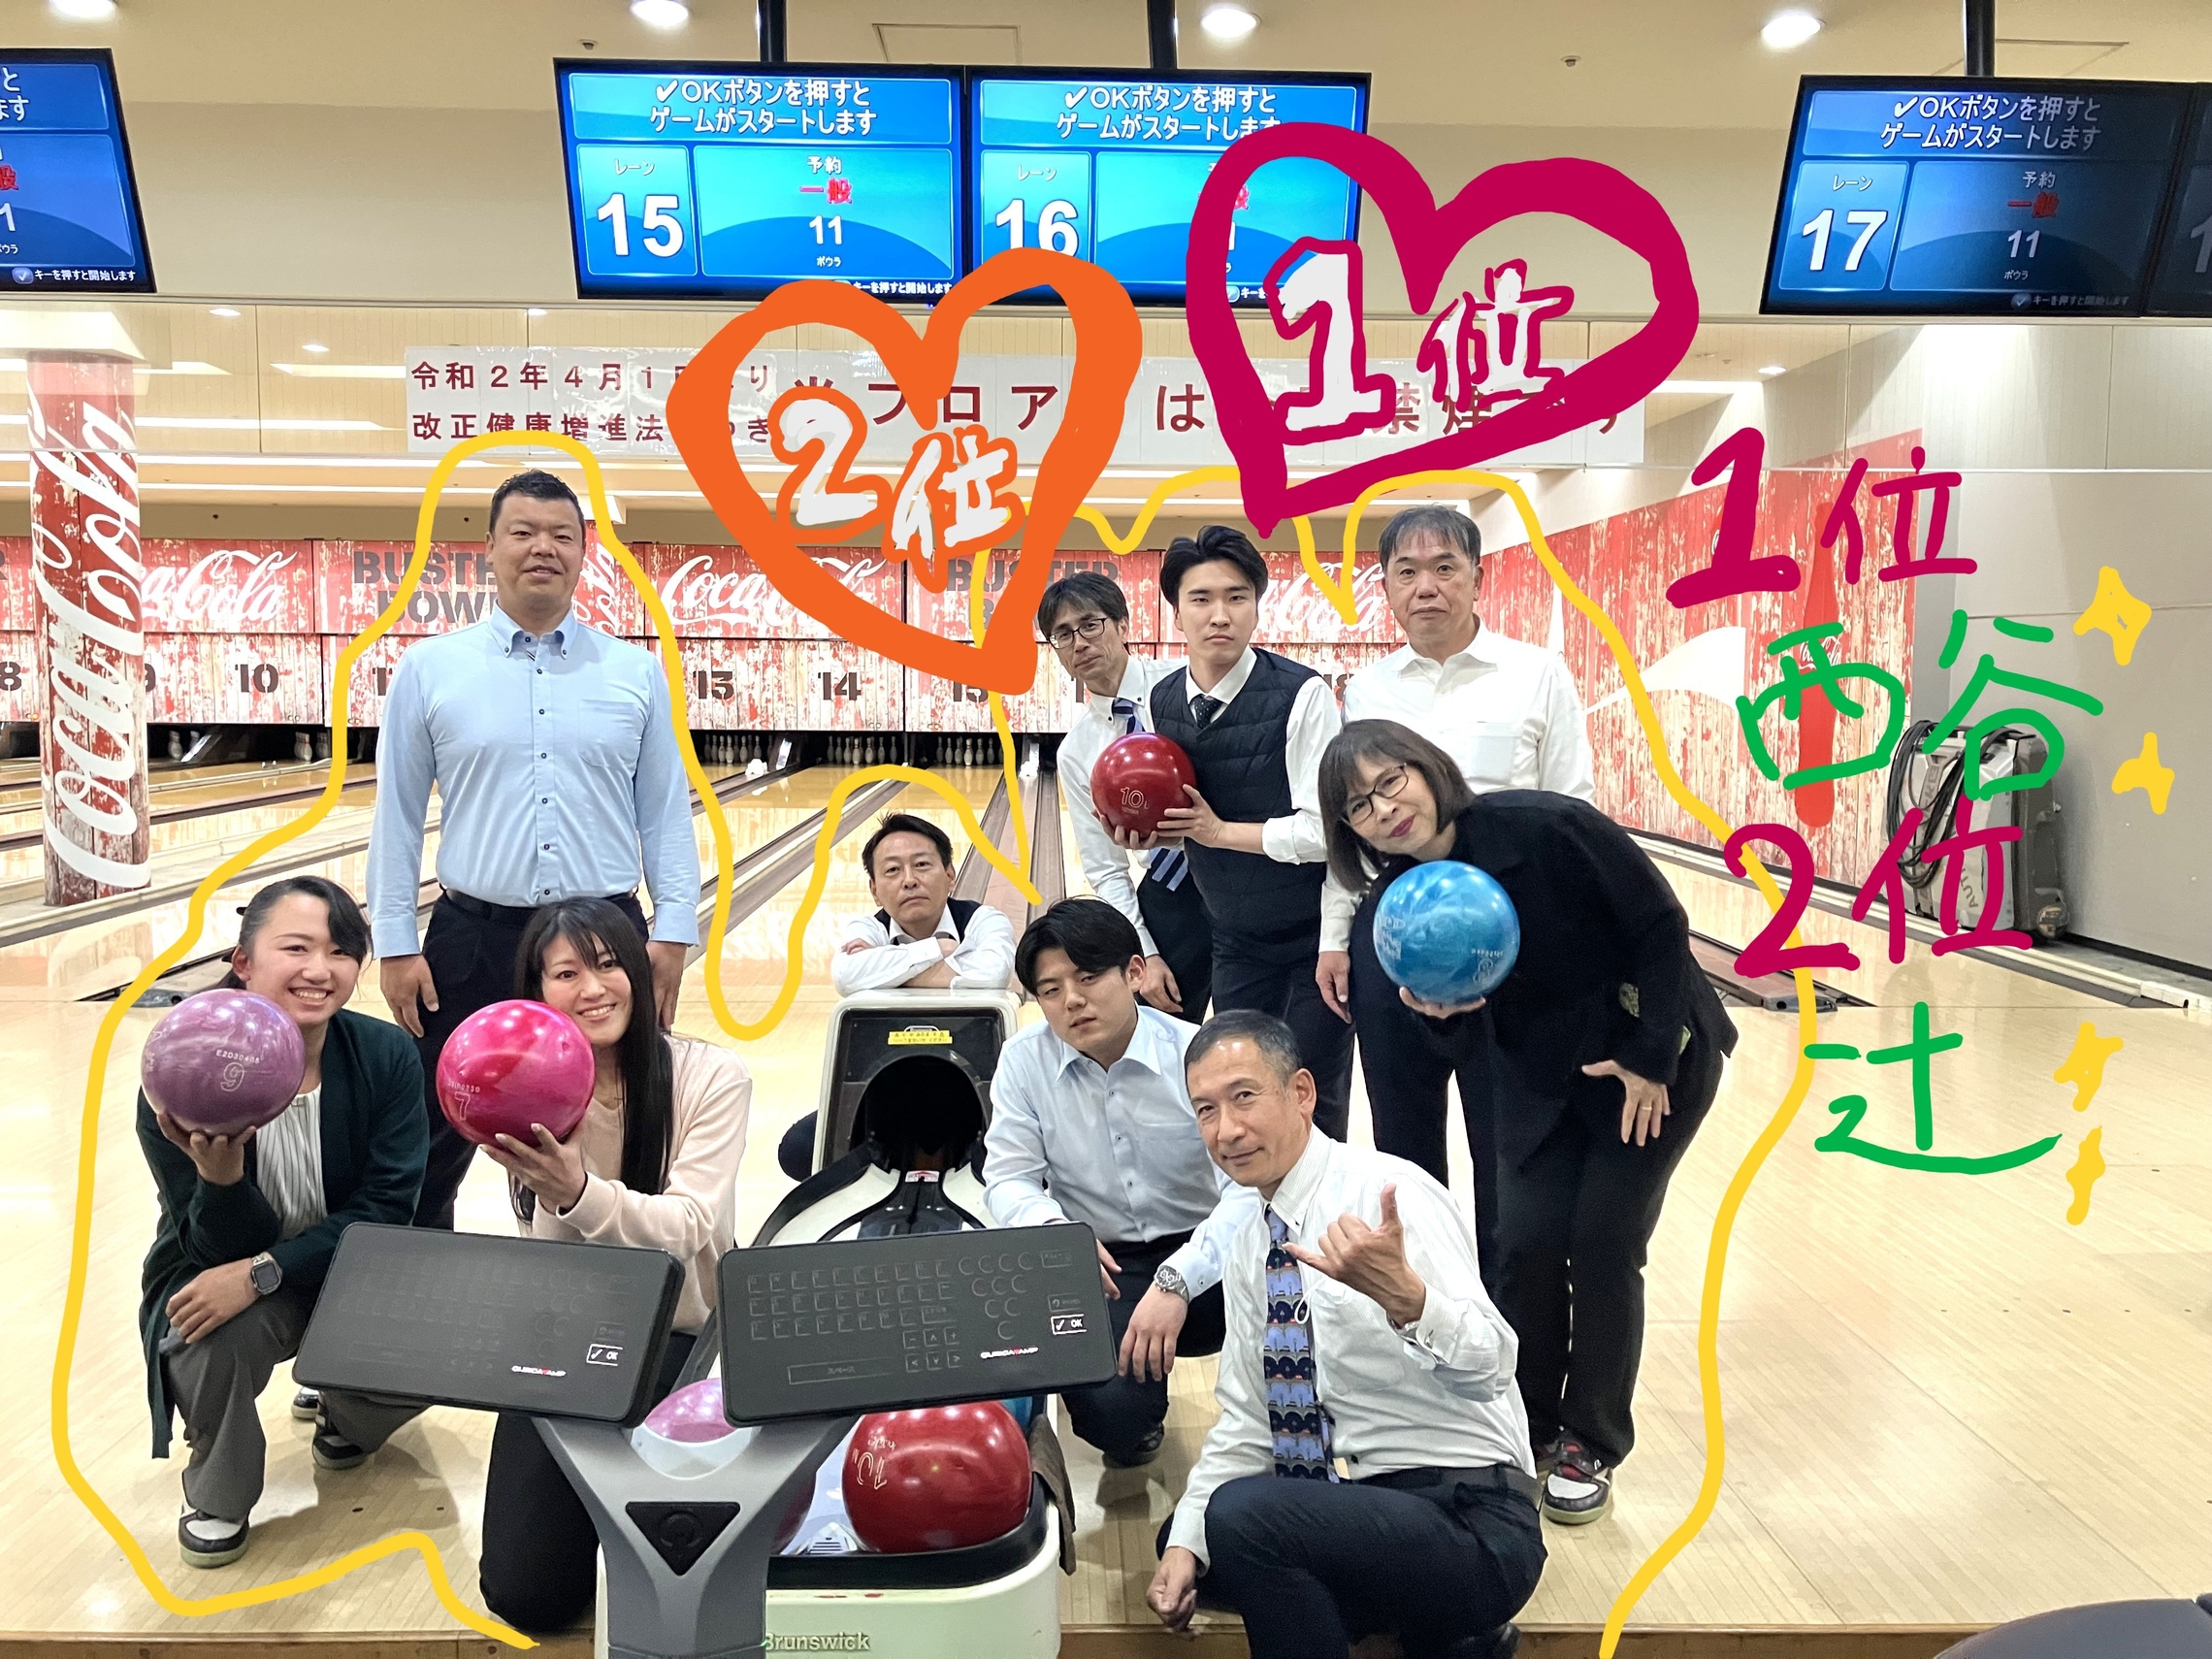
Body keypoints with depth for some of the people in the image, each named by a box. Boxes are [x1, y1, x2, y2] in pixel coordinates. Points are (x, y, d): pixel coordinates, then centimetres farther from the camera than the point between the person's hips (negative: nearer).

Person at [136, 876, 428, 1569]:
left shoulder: (388, 1056, -19)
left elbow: (385, 1212, -19)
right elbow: (220, 1248, -20)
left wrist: (261, 1273, -32)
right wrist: (218, 1175, -43)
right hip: (218, 1271, -1)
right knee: (215, 1335, -35)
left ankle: (343, 1414, 15)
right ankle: (217, 1496, 0)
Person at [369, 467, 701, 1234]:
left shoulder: (636, 673, 4)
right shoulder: (430, 669, 2)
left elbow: (666, 815, 4)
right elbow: (397, 817, 4)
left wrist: (673, 932, -3)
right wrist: (395, 945, 0)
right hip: (474, 939, 0)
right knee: (432, 1153, 10)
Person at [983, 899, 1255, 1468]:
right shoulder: (1024, 1061, -2)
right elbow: (1008, 1178, -1)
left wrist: (1176, 1282, -34)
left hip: (1197, 1256, 0)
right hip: (1102, 1267, 1)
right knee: (1114, 1411, -27)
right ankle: (1132, 1427, 15)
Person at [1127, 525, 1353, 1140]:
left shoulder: (1300, 695, -20)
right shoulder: (1162, 702, -1)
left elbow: (1326, 831, -23)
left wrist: (1219, 830, -21)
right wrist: (1148, 833, -8)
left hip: (1316, 936, -5)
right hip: (1236, 941, 5)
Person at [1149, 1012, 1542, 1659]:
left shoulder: (1386, 1192, -15)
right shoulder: (1250, 1242, 9)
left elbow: (1489, 1369, -25)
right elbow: (1246, 1418, 12)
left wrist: (1402, 1295, -45)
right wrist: (1185, 1544, -1)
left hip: (1472, 1525, -9)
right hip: (1360, 1507, 9)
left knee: (1242, 1514, -26)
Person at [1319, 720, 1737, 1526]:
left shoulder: (1544, 826, -26)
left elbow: (1660, 925, -19)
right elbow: (1468, 1011, -3)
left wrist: (1651, 1057, -18)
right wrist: (1439, 1005, -26)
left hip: (1654, 1054, -4)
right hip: (1545, 1075, 4)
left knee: (1602, 1246, -3)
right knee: (1524, 1242, -4)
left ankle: (1589, 1445, 17)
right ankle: (1524, 1425, 22)